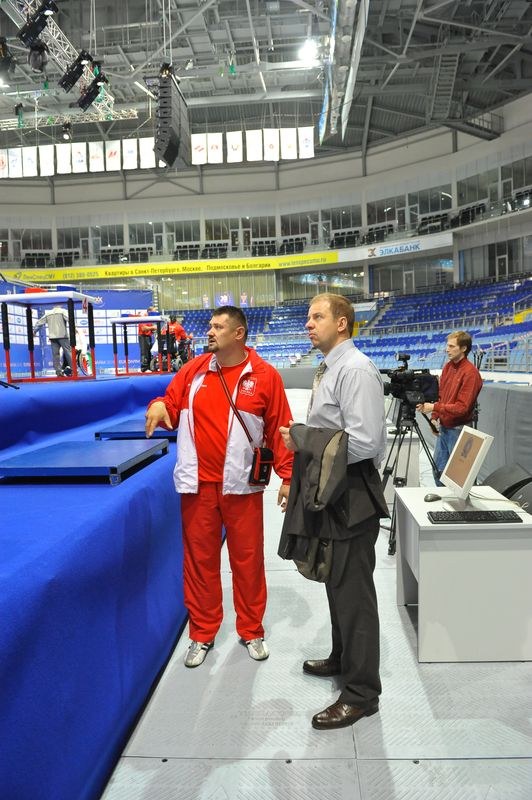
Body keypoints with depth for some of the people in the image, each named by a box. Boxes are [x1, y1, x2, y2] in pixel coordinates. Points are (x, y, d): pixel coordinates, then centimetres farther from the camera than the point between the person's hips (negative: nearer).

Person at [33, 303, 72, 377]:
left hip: (52, 336, 4)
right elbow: (69, 319, -12)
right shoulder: (63, 311, 6)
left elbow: (39, 323, 19)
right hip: (62, 336, -3)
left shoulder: (48, 313, 18)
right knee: (68, 352, -4)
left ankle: (58, 371, -3)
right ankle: (73, 369, -11)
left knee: (55, 354, 2)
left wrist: (34, 331, 28)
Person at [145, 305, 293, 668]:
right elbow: (171, 405, 12)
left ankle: (252, 631, 31)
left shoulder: (265, 376, -3)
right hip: (198, 484, 2)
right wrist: (158, 407, -12)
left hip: (241, 485, -2)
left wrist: (288, 477, -4)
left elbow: (280, 430, -2)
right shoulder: (194, 371, 4)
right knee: (199, 559, 12)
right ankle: (202, 634, 30)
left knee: (247, 558, 10)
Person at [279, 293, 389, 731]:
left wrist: (302, 437, -19)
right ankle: (342, 659, 43)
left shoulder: (356, 370, -19)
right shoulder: (331, 369, 11)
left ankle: (362, 693, 19)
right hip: (331, 495, 10)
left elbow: (363, 442, -26)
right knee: (337, 584, 23)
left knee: (353, 592, 2)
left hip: (351, 498, -10)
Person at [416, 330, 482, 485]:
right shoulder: (448, 367, 7)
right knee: (438, 468, 15)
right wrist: (434, 417, 1)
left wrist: (434, 407, -22)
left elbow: (462, 407, -20)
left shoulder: (470, 373, -17)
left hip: (458, 429, -7)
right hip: (443, 427, 8)